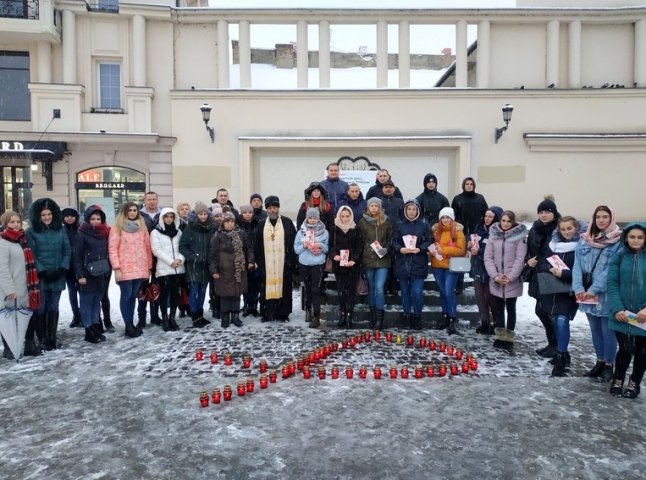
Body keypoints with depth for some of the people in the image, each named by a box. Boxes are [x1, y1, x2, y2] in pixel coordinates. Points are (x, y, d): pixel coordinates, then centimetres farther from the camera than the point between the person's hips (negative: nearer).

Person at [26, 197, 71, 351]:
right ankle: (42, 339, 11)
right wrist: (42, 272, -14)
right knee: (41, 308, 0)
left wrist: (62, 269, -7)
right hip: (39, 277, -2)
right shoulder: (31, 232, -2)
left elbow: (67, 251, 5)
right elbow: (30, 255, -6)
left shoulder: (60, 230, 7)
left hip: (57, 277, 3)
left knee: (53, 308, 8)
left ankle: (52, 338, 17)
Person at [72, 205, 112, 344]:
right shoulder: (81, 234, -6)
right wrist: (80, 275, -14)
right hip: (87, 275, -5)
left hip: (103, 275, 5)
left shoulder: (106, 233, 8)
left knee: (97, 302, 12)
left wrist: (109, 271, 9)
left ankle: (96, 328, 20)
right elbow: (76, 256, -9)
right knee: (87, 303, 2)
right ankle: (89, 331, 8)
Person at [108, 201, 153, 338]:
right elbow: (112, 249, -5)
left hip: (140, 269, 4)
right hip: (125, 269, -4)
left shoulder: (142, 227, 14)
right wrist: (116, 268, -13)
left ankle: (131, 324, 18)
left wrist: (149, 267, 10)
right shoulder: (117, 228, 1)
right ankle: (128, 326, 3)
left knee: (133, 296, 11)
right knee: (126, 296, -2)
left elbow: (147, 247, 13)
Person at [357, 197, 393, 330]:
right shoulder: (363, 221, 2)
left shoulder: (386, 221, 3)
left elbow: (390, 239, 7)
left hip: (383, 260, -1)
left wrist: (386, 249, -8)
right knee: (371, 289, 11)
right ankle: (372, 317, 21)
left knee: (379, 288, -9)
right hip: (368, 259, 1)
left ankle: (379, 319, -3)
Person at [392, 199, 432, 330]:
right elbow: (394, 242, 5)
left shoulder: (424, 225, 4)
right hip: (402, 264, 2)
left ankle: (417, 317, 11)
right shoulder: (399, 225, 7)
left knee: (417, 292, -7)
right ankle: (407, 316, 21)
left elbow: (429, 242, 2)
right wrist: (400, 249, -15)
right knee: (405, 292, 9)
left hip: (418, 264, -2)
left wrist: (420, 249, -15)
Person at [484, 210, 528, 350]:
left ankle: (509, 337, 16)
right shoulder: (493, 235, 3)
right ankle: (500, 336, 21)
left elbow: (520, 259, -10)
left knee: (511, 308, 8)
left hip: (513, 281, -3)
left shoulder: (520, 236, -5)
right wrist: (495, 276, -11)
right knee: (499, 308, 11)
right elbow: (488, 257, 0)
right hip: (496, 280, 3)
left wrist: (510, 277, -16)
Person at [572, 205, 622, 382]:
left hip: (606, 294, -5)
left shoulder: (618, 241, -8)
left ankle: (609, 365, 18)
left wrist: (594, 289, -18)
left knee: (607, 330, 5)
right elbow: (577, 265, 1)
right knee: (595, 329, 16)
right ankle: (600, 362, 29)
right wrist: (579, 288, -11)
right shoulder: (584, 240, 7)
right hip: (586, 293, 5)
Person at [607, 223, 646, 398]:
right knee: (626, 350, -2)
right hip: (622, 314, 0)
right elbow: (612, 284, -3)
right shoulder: (619, 257, 0)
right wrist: (617, 309, -15)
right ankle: (618, 380, 25)